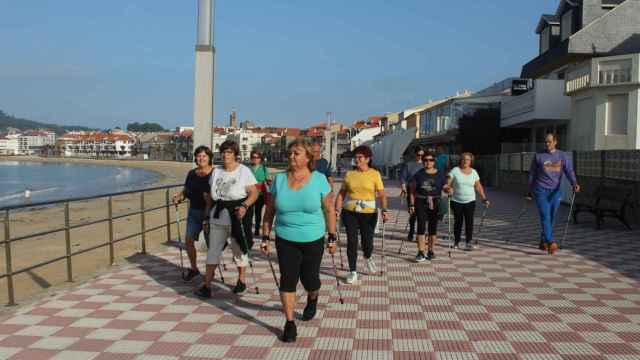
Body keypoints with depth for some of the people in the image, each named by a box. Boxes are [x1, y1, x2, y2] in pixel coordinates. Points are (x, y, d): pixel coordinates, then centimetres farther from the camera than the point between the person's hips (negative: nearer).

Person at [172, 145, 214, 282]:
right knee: (188, 240, 4)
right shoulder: (191, 174, 9)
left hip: (209, 213, -5)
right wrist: (179, 197, -4)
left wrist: (211, 198, -28)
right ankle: (194, 268, 23)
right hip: (194, 211, 5)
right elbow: (185, 190, 15)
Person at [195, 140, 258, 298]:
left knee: (239, 249, 9)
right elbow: (211, 194, 17)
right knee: (213, 249, 1)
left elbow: (254, 193, -10)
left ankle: (242, 280, 28)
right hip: (218, 216, 4)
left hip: (237, 216, -4)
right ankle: (207, 285, 4)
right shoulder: (216, 171, 9)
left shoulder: (244, 171, -6)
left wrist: (244, 206, -26)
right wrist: (208, 211, 12)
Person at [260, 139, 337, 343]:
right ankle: (289, 323, 12)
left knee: (309, 278, 8)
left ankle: (312, 299, 44)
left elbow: (329, 210, 0)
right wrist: (265, 237, 4)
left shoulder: (319, 179, -5)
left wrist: (332, 238, 0)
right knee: (287, 279, -1)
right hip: (285, 241, 1)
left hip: (313, 240, -1)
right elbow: (269, 211, 6)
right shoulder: (279, 179, -1)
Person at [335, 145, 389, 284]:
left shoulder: (375, 174, 0)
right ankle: (352, 272, 11)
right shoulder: (349, 174, 7)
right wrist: (336, 210, -4)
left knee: (367, 241, 3)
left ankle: (368, 258, 39)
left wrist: (384, 210, -19)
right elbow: (341, 193, 7)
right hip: (350, 212, 2)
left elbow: (382, 195, -5)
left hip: (369, 213, -1)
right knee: (351, 241, 0)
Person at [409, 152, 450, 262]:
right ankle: (421, 253, -8)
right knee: (421, 226, -9)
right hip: (421, 202, -1)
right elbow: (413, 190, 4)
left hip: (435, 203, 2)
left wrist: (448, 190, -16)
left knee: (433, 228, 8)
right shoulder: (418, 174, 3)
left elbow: (445, 188, 8)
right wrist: (412, 204, -3)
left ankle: (430, 251, 22)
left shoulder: (440, 175, 6)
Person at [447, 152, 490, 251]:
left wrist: (484, 198, 5)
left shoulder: (474, 172, 6)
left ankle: (469, 243, 0)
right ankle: (456, 242, 20)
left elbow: (478, 187, 10)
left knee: (469, 221, -5)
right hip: (456, 201, -1)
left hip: (470, 201, 1)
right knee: (458, 221, 6)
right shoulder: (455, 170, -2)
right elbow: (448, 183, -8)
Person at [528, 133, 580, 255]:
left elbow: (569, 171, -9)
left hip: (555, 191, 3)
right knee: (545, 216, -14)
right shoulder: (538, 156, 1)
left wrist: (574, 183, -27)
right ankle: (550, 243, -23)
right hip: (541, 190, -3)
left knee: (551, 218, 10)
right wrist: (530, 190, 10)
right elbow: (532, 173, 8)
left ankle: (543, 242, 25)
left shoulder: (563, 156, 4)